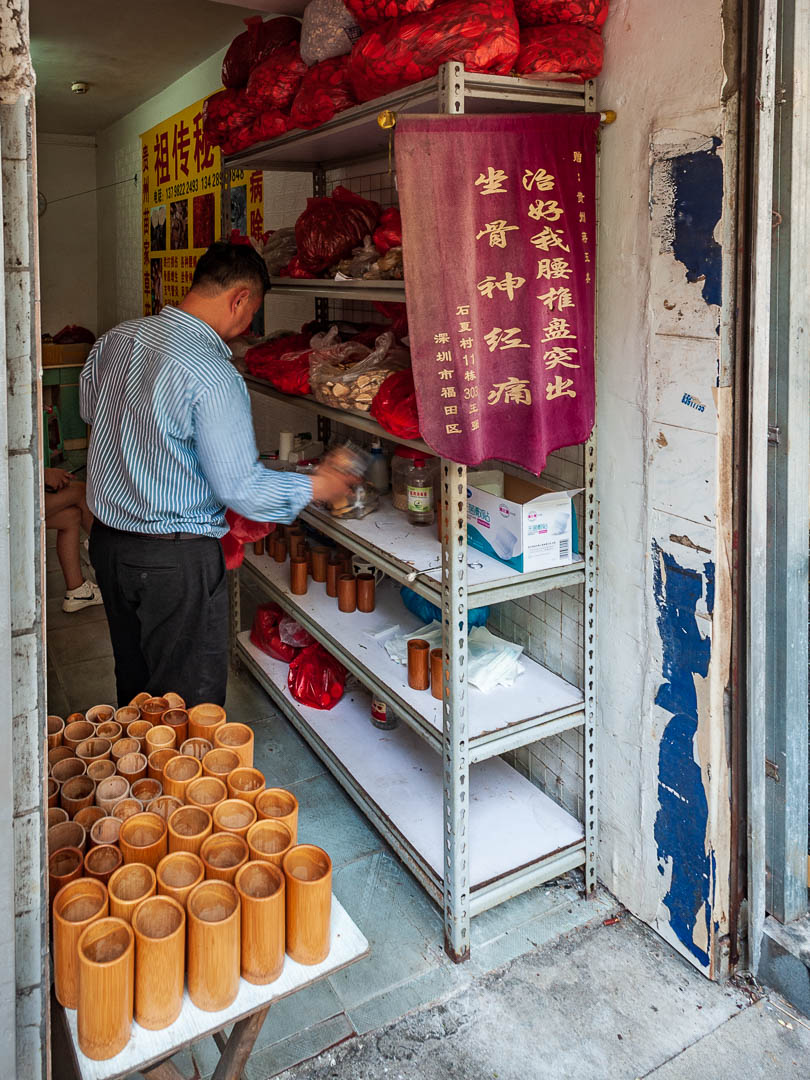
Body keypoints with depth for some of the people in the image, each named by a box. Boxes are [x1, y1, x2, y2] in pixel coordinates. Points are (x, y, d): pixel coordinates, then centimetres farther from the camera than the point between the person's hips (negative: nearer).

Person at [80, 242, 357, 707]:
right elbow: (240, 487, -20)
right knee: (191, 706, 7)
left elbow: (90, 408, 21)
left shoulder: (116, 339, 2)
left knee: (134, 689, 23)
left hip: (108, 540, 8)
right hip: (176, 559, -8)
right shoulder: (214, 375, -22)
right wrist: (316, 486, -5)